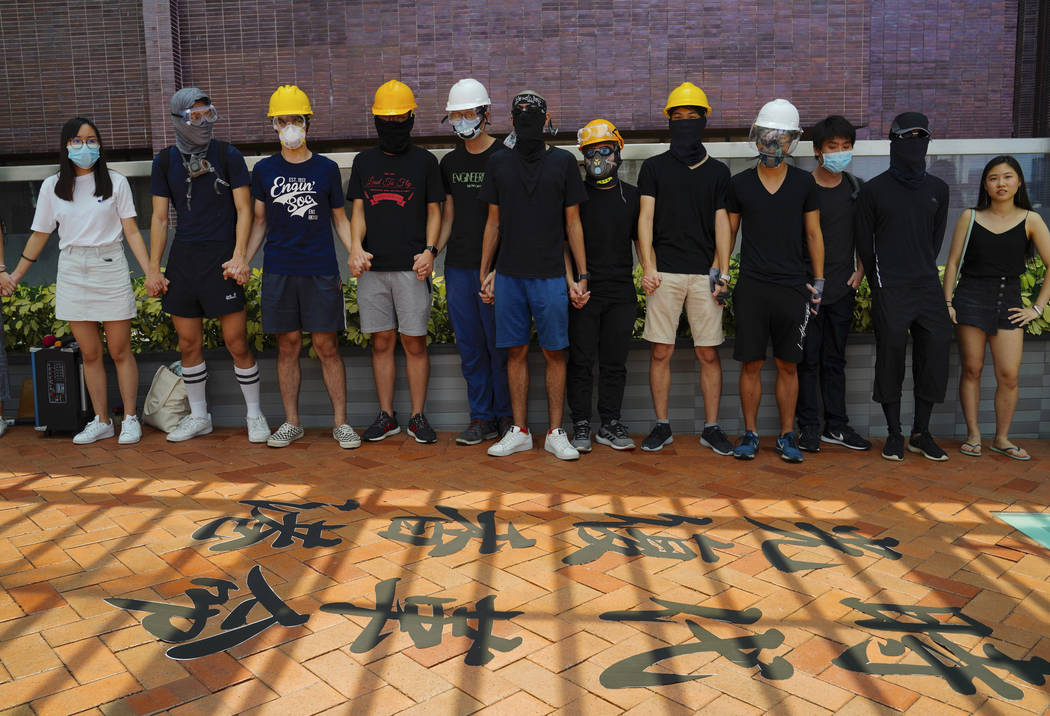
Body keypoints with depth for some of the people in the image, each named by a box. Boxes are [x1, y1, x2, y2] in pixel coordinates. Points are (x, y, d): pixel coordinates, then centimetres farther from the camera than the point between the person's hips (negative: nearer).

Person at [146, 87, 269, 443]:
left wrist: (239, 256, -13)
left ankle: (254, 415, 10)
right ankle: (199, 416, 23)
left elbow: (244, 210, -2)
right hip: (183, 256, 4)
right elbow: (160, 218, 11)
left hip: (220, 256, -4)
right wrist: (153, 267, 5)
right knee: (188, 344, 8)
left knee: (236, 343, -5)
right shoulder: (165, 161, 9)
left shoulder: (227, 155, 1)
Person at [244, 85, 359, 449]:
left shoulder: (327, 169, 6)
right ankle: (291, 422, 16)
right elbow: (259, 221, 14)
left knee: (326, 345, -1)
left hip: (320, 270, -1)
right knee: (288, 345, 6)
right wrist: (242, 259, 3)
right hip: (278, 270, 2)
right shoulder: (264, 170, 9)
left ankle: (340, 422, 8)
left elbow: (339, 219, 11)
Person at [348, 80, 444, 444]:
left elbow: (433, 211, 6)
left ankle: (418, 416, 10)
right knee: (381, 342, 7)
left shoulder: (425, 161, 6)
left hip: (411, 267, -3)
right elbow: (358, 210, 10)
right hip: (372, 267, 3)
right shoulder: (364, 161, 14)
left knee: (414, 343, -1)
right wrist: (356, 246, -8)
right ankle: (386, 416, 16)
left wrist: (429, 250, -10)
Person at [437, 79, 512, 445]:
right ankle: (482, 418, 16)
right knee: (470, 346, 7)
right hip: (458, 267, 5)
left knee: (500, 344, -1)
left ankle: (506, 416, 12)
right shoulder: (450, 162, 14)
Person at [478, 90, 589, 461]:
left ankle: (555, 433, 11)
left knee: (554, 353, 1)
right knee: (516, 351, 6)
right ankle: (519, 431, 16)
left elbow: (572, 223, 6)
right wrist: (485, 272, 10)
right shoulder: (498, 163, 9)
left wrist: (582, 275, 2)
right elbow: (493, 222, 13)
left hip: (550, 275, -1)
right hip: (509, 274, 2)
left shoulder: (563, 162, 5)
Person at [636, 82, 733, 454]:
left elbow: (721, 224, 10)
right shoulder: (653, 167, 10)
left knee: (709, 354, 1)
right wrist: (647, 267, -7)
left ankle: (711, 428, 11)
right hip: (664, 272, -1)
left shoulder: (718, 171, 13)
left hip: (705, 273, 1)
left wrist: (723, 273, 1)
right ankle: (662, 426, 11)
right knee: (660, 352, 0)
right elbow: (645, 218, 4)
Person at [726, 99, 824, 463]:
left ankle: (786, 436, 16)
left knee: (787, 365, 6)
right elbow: (728, 232, 11)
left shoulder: (804, 183, 5)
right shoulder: (740, 184, 5)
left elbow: (813, 233, 10)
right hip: (751, 286, 0)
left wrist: (819, 281, 6)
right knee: (751, 364, 2)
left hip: (792, 287, 0)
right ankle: (750, 433, 14)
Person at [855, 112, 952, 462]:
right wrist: (879, 281, 6)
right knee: (891, 355, -3)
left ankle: (921, 433, 12)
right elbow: (864, 242, 5)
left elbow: (936, 237, 19)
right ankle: (894, 434, 8)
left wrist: (925, 271, 13)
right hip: (889, 289, -4)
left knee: (935, 351, 0)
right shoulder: (874, 190, 2)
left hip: (928, 285, 4)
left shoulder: (937, 189, 13)